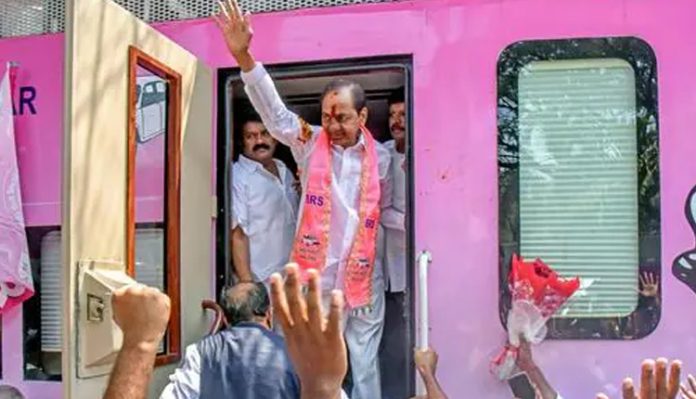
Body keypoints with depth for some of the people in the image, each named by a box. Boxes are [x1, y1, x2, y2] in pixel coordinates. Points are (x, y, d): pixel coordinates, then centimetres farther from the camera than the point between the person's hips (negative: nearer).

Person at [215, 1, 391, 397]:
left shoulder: (381, 157, 2)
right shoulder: (309, 143, -1)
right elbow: (273, 110, -15)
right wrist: (243, 56, -26)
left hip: (363, 277, 1)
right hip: (316, 275, -1)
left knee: (364, 366, 10)